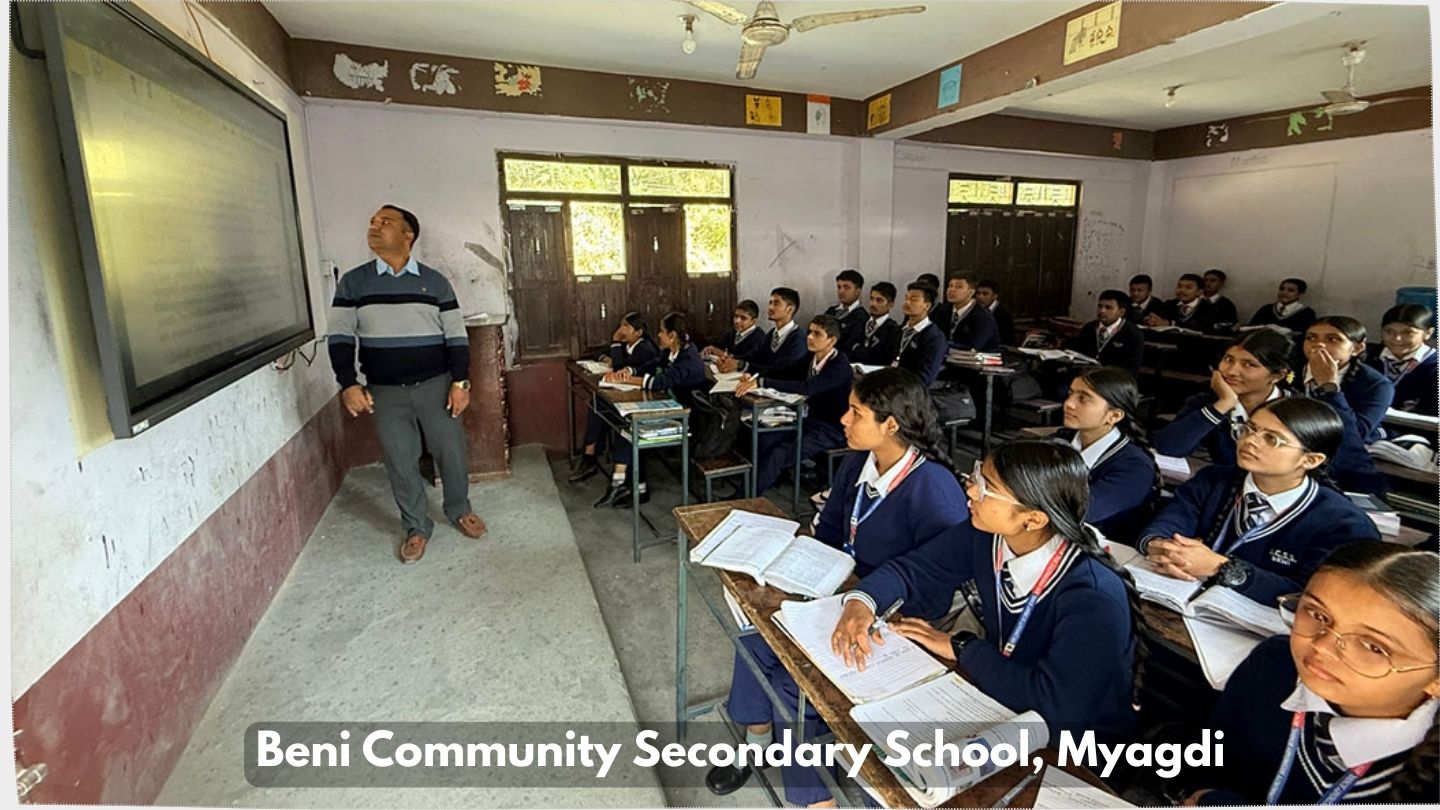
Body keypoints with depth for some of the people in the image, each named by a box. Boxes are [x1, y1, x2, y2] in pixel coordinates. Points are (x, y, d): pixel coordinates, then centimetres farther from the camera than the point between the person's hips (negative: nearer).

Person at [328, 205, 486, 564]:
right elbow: (340, 337, 1)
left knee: (451, 451, 5)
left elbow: (456, 336, 0)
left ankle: (460, 510, 29)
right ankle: (416, 528, 23)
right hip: (385, 392, 1)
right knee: (400, 462, 6)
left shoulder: (435, 281, 1)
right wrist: (348, 384, -9)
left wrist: (460, 381, -7)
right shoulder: (353, 283, 3)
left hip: (436, 385, 0)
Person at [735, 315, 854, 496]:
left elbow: (806, 387, -35)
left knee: (779, 453, -24)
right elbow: (785, 373, 12)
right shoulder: (813, 359, 4)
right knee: (765, 440, -14)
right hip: (811, 420, 8)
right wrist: (754, 377, -8)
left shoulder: (840, 365, -21)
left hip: (831, 430, -8)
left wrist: (762, 383, -40)